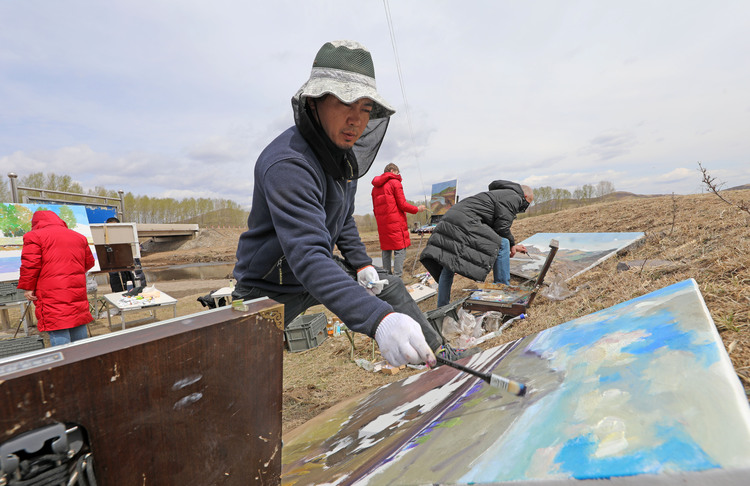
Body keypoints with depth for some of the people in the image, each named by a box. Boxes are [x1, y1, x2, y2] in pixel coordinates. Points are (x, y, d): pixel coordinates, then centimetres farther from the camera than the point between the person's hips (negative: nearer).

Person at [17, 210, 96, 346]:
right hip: (77, 292, 6)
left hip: (52, 295, -6)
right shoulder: (79, 237, 16)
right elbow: (89, 262, 20)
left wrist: (28, 288, -1)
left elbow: (30, 264, -9)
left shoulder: (34, 235, -1)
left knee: (58, 333, -7)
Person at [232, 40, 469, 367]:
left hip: (321, 270, 8)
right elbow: (307, 257, -44)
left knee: (389, 287, 13)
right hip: (270, 289, -8)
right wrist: (378, 319, -55)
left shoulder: (343, 151, -2)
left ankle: (436, 354, 30)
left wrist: (361, 263, 1)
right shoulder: (288, 164, -32)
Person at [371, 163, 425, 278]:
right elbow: (402, 205, -7)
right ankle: (397, 277, -11)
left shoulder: (375, 186, 18)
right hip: (396, 223, -7)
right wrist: (417, 209, 5)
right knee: (400, 250, -5)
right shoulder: (395, 182, -3)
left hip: (382, 224, 7)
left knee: (386, 250, 11)